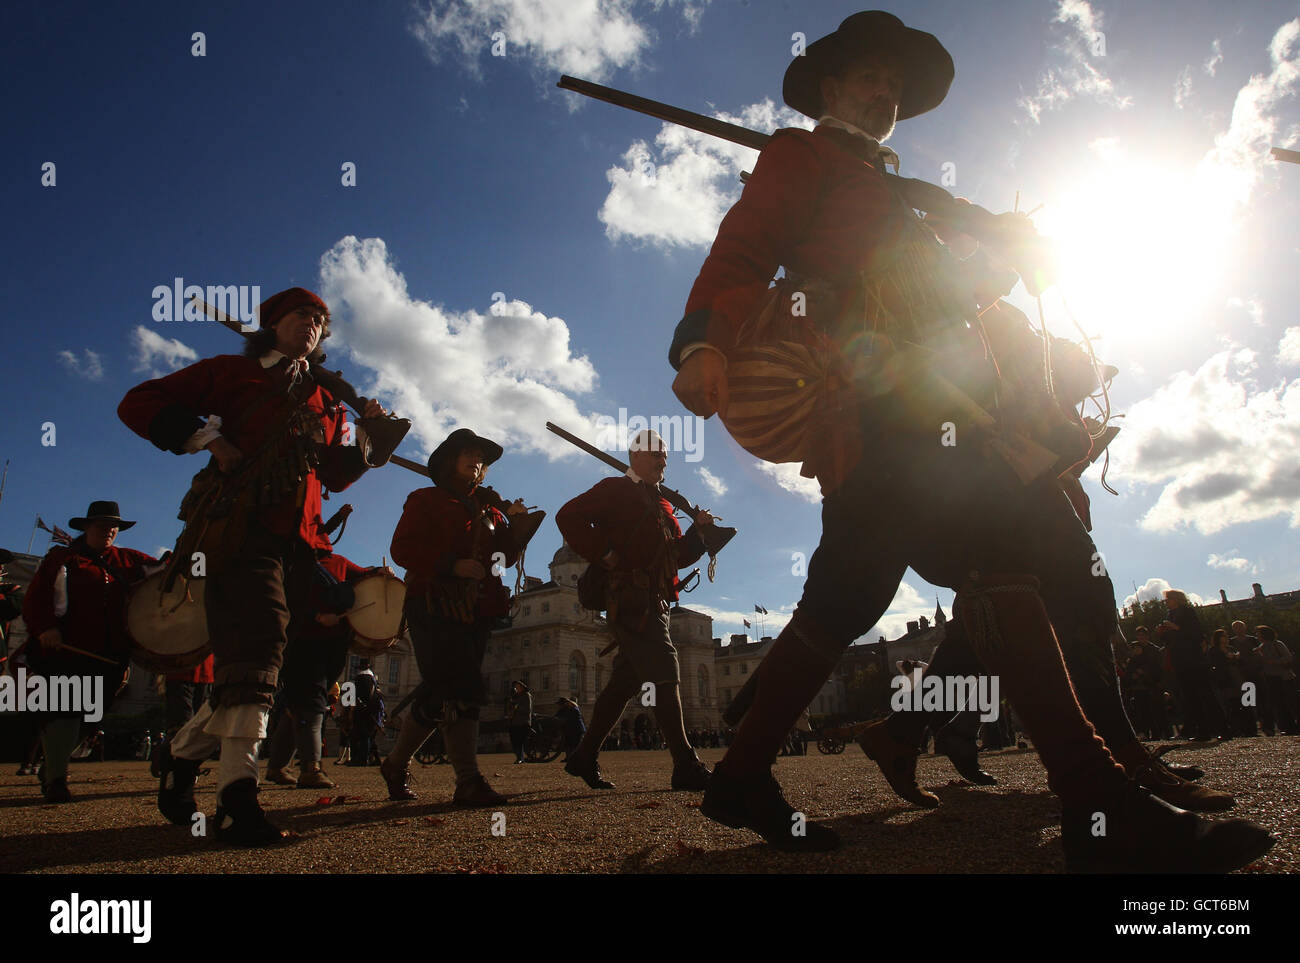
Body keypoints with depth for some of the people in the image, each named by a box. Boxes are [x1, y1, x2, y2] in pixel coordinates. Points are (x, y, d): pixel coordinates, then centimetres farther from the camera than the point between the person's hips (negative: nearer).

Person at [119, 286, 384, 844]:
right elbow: (139, 405, 7)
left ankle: (183, 752, 26)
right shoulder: (230, 373, 12)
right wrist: (207, 438, -6)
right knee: (259, 638, -23)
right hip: (240, 526, -6)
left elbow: (336, 475, 20)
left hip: (297, 540, 6)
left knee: (258, 654, 5)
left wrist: (365, 437, 3)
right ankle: (238, 794, -26)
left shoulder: (327, 401, 25)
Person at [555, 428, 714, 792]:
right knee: (665, 673, -15)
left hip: (653, 602, 9)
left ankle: (584, 757, 18)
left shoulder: (661, 503, 26)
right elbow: (569, 516, -10)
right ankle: (686, 767, -16)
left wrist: (699, 528, 5)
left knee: (626, 680, 9)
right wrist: (604, 555, -14)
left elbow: (679, 555, 23)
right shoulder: (616, 489, 1)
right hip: (631, 596, -9)